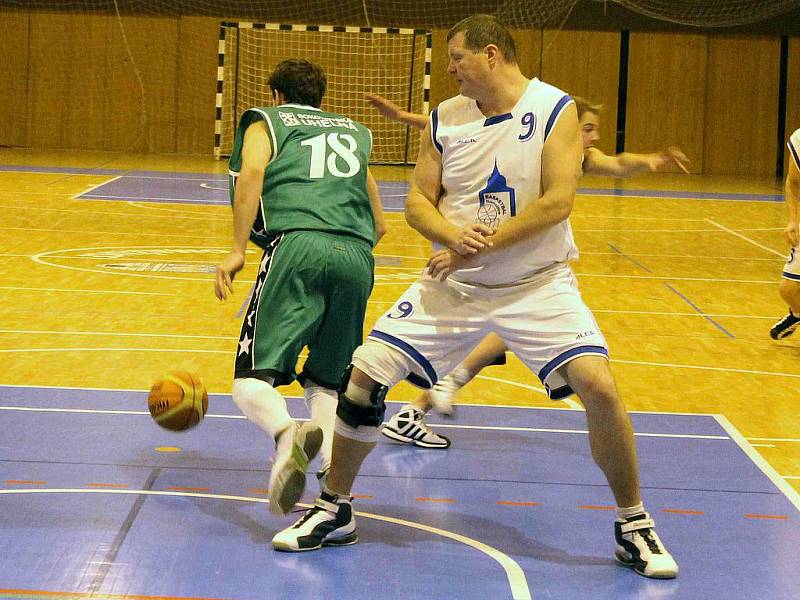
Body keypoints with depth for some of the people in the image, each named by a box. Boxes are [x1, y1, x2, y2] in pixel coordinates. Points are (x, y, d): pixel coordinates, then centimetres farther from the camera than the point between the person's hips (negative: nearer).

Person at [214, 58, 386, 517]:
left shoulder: (266, 122, 23)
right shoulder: (354, 132, 34)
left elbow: (251, 172, -1)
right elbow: (380, 225, 31)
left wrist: (237, 250, -3)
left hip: (298, 244, -4)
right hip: (358, 256, 4)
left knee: (253, 378, -6)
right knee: (326, 382, 16)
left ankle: (287, 432, -39)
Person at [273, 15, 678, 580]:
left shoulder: (556, 110, -10)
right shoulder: (445, 119, 3)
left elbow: (557, 202, -19)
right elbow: (418, 201, 3)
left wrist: (482, 245, -23)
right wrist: (453, 235, -19)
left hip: (537, 284, -4)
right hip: (453, 282, 4)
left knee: (599, 386, -21)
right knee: (364, 375, -6)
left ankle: (634, 526, -1)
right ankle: (334, 511, 15)